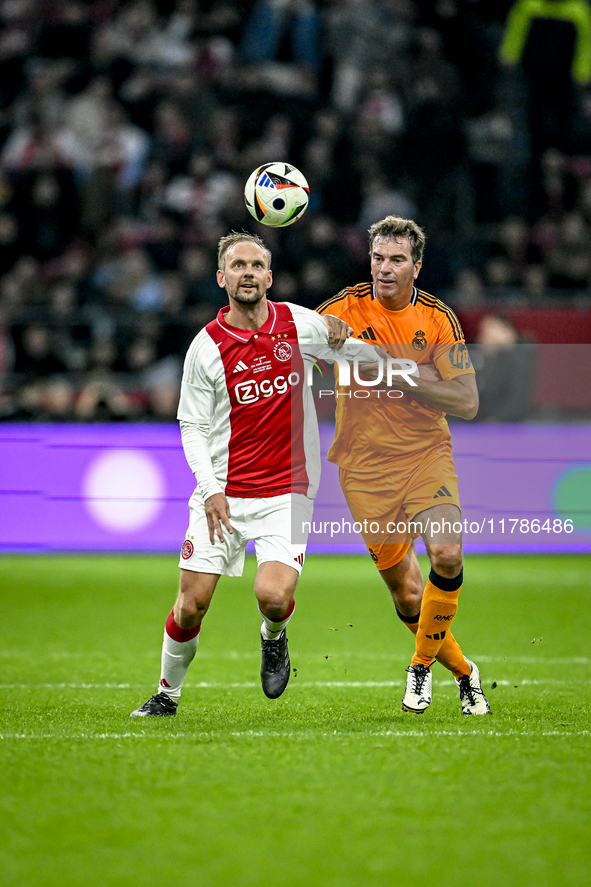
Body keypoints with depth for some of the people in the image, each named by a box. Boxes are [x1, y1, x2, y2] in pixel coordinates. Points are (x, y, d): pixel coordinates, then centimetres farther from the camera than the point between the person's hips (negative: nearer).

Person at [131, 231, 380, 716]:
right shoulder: (207, 346, -3)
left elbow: (365, 353, 15)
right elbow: (192, 426, 1)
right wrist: (211, 489, -14)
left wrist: (344, 335, -9)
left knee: (273, 596, -20)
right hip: (222, 495, 0)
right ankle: (168, 693, 21)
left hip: (286, 493, 0)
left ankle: (274, 637, 16)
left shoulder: (299, 323, 1)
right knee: (192, 605, -4)